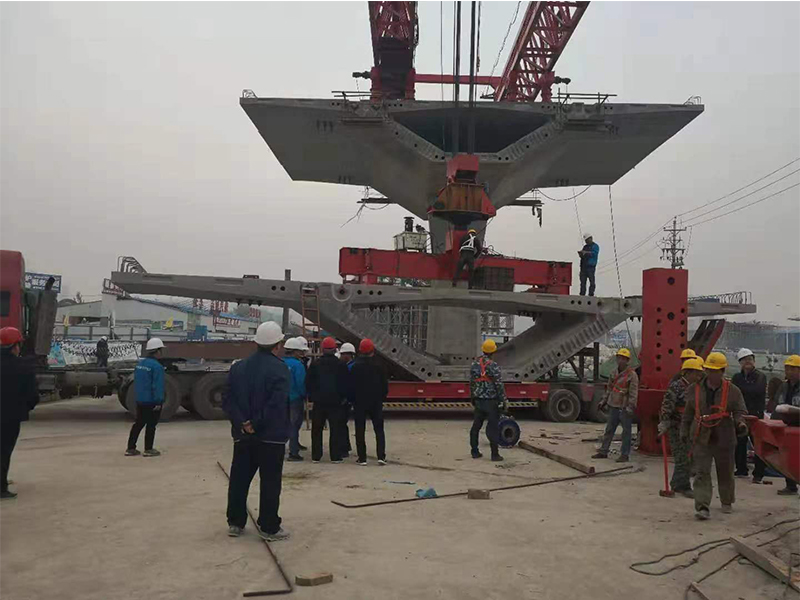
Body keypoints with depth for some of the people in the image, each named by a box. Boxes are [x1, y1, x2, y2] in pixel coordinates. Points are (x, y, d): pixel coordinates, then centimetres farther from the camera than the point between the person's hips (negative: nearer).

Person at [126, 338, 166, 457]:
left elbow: (135, 381, 16)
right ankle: (148, 449, 10)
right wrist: (159, 402, -19)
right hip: (152, 401, -8)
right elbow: (158, 386, -22)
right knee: (151, 425, 4)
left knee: (139, 423, 16)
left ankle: (130, 448, 18)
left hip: (140, 400, 8)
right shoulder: (157, 366, -19)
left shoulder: (140, 363, 9)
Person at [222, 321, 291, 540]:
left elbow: (227, 399, -1)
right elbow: (277, 405, -23)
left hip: (243, 436, 6)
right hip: (271, 437, -5)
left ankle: (235, 523, 24)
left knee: (239, 480, 15)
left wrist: (243, 423, -9)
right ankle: (269, 528, 9)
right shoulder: (279, 369, -13)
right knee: (270, 482, 4)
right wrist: (258, 424, -13)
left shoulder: (238, 367, 7)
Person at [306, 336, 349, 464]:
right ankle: (335, 456, 2)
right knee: (335, 429, 3)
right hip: (335, 402, -1)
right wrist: (344, 397, 8)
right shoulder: (341, 365, -3)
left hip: (319, 401, 1)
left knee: (316, 430, 9)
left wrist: (312, 396, 12)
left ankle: (316, 456, 10)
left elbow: (308, 382, 2)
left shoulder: (315, 364, 0)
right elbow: (346, 383, -2)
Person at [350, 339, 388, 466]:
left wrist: (353, 399, 8)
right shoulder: (378, 366, -4)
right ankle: (381, 456, -2)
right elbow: (385, 385, 1)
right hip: (376, 403, 1)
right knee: (379, 429, 8)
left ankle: (362, 458, 4)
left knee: (360, 430, 6)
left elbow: (351, 385, -4)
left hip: (359, 403, -1)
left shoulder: (355, 367, -7)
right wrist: (382, 398, 14)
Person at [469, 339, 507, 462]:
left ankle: (475, 452, 19)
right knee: (493, 428, 0)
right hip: (491, 401, -6)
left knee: (476, 426, 13)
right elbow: (499, 385, -14)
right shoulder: (493, 366, -14)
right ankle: (495, 454, 3)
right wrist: (505, 401, -5)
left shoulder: (474, 365, 6)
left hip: (478, 401, 6)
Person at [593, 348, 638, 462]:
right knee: (609, 429, 12)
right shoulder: (614, 373, 11)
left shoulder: (632, 375, -11)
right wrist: (604, 401, 18)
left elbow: (634, 393, -16)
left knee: (626, 431, 2)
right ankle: (603, 452, 19)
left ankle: (625, 455, 10)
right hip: (614, 406, 7)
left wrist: (630, 407, -21)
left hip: (625, 408, -7)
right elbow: (609, 388, 20)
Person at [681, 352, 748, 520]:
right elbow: (688, 413, 12)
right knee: (702, 472, -7)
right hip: (701, 438, 0)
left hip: (724, 438, 0)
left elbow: (739, 411, 3)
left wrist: (740, 423, -19)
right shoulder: (695, 389, 4)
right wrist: (684, 432, 12)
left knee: (725, 472, 16)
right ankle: (702, 507, -8)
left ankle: (727, 501, 39)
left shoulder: (733, 391, -1)